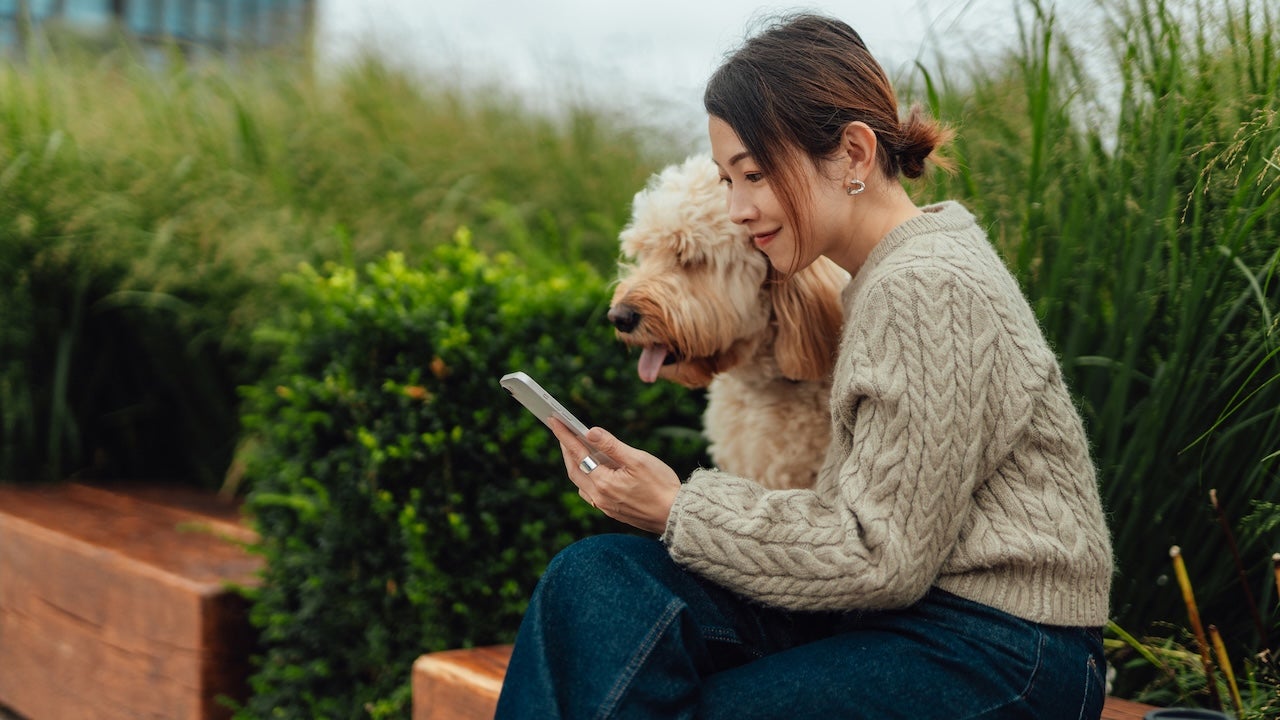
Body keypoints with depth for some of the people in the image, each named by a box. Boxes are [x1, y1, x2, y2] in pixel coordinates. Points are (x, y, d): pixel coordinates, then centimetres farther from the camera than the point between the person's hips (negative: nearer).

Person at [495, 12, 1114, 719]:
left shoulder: (926, 289, -16)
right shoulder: (888, 274, 14)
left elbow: (884, 555, -17)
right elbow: (878, 529, 12)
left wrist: (680, 509, -13)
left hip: (1005, 660, -8)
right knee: (596, 577, -11)